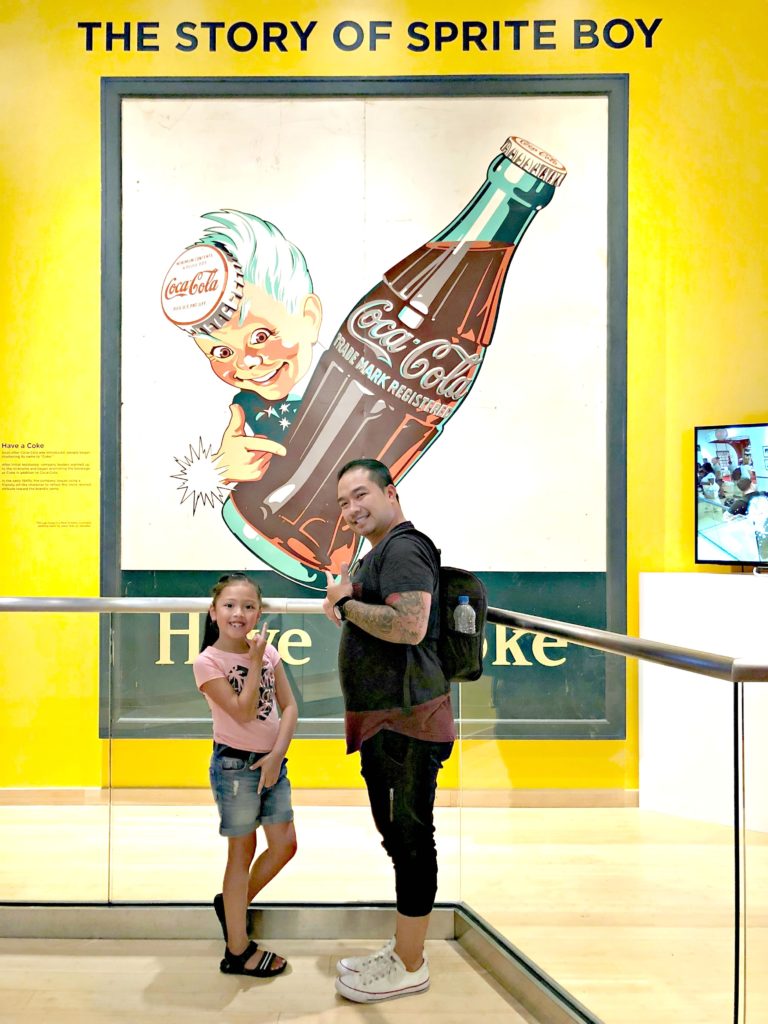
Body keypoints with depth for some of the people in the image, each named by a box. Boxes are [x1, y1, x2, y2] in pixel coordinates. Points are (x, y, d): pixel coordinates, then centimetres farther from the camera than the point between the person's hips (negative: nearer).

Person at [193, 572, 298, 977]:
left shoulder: (268, 651, 3)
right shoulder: (208, 661, -12)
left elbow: (289, 706, 1)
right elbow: (243, 713, -19)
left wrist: (277, 754, -10)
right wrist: (254, 663, -20)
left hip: (271, 762, 6)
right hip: (235, 765, -6)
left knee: (285, 845, 9)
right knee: (243, 851, 3)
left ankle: (233, 904, 33)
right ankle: (238, 950, 16)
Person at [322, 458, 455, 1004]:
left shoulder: (404, 549, -15)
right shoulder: (377, 555, 19)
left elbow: (409, 627, -28)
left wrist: (344, 603, -15)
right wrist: (345, 605, 7)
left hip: (408, 722, -11)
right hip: (382, 722, 11)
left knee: (411, 837, 0)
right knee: (396, 835, 19)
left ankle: (410, 965, 12)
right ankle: (402, 946, 33)